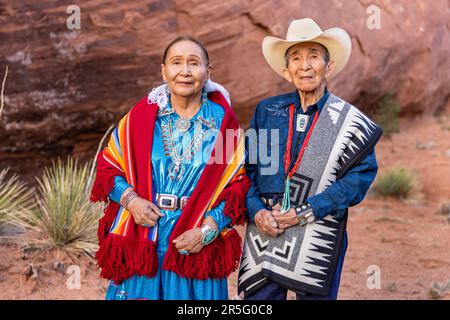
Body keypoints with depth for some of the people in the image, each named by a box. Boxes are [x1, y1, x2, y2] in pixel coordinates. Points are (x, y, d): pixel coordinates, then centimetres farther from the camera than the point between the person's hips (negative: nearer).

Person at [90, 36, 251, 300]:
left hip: (197, 251, 0)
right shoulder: (140, 117, 3)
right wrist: (130, 199, -10)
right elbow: (108, 166, 8)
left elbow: (239, 184, 0)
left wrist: (208, 230, -12)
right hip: (141, 247, 0)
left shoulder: (224, 122, 2)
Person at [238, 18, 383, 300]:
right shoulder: (267, 110, 6)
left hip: (318, 240, -2)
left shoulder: (349, 121, -1)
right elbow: (247, 167, 7)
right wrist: (257, 210, -10)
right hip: (265, 232, 2)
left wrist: (304, 213, -14)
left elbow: (360, 176, -8)